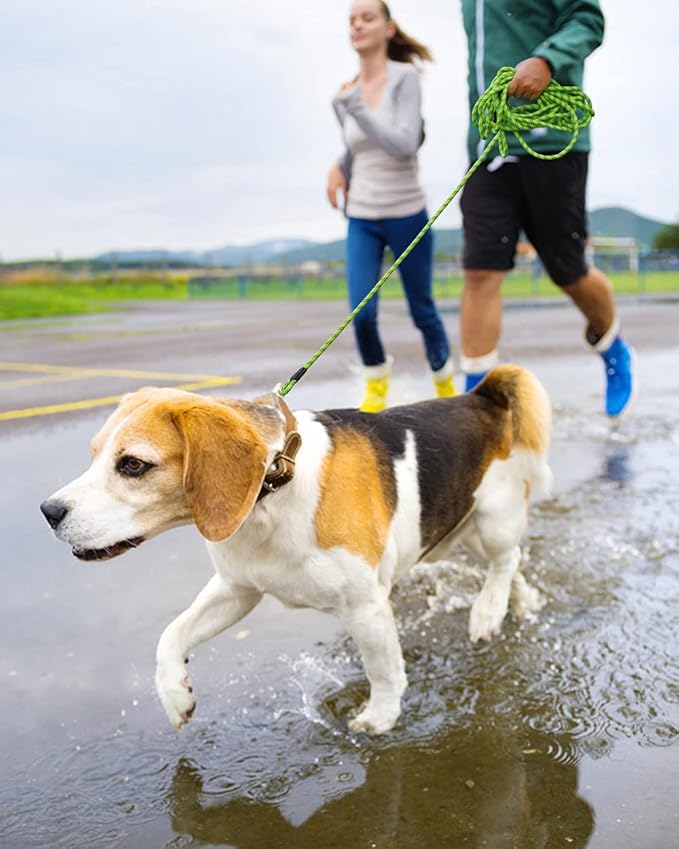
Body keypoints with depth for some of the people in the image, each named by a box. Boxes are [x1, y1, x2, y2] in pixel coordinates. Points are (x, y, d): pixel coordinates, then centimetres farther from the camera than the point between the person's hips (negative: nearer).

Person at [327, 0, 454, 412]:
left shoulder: (405, 78, -11)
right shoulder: (345, 94, 3)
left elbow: (404, 145, -25)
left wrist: (353, 105, -25)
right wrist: (339, 169, 4)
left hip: (407, 216, -3)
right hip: (360, 220, 3)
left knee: (422, 311, 7)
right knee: (361, 313, -11)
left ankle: (446, 383, 32)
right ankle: (377, 379, 18)